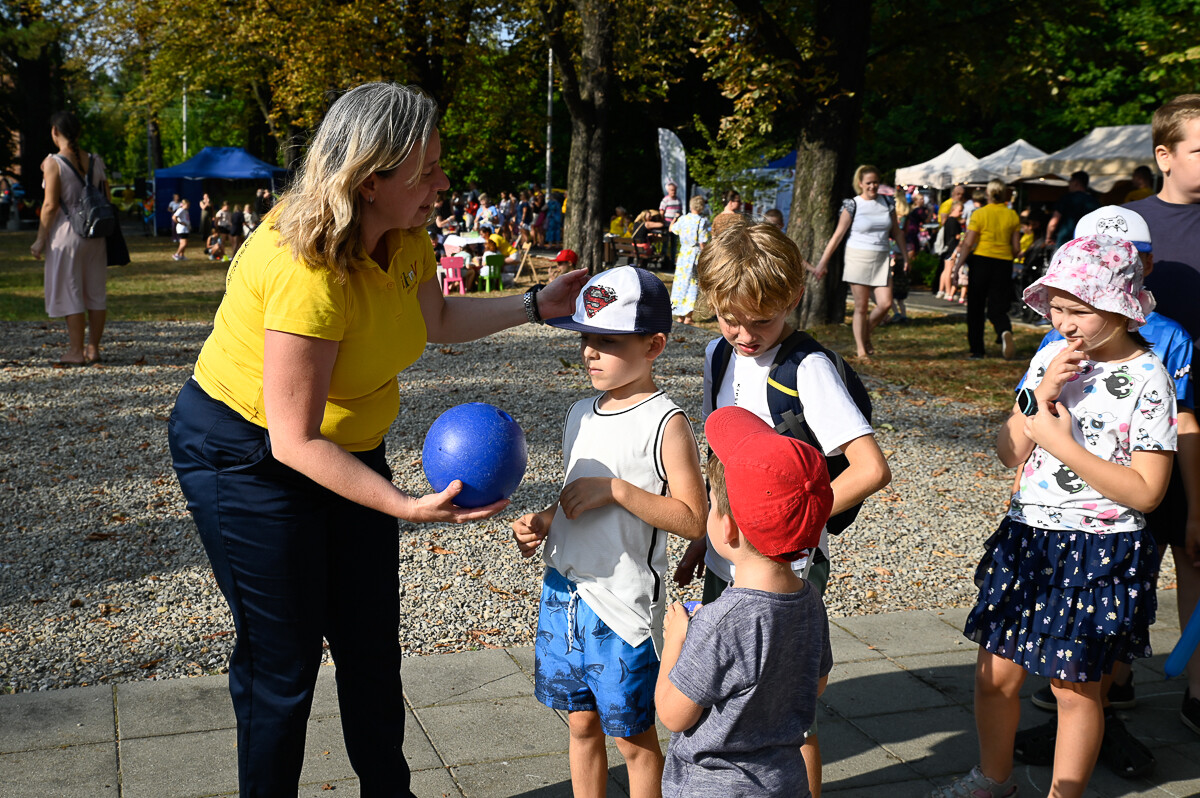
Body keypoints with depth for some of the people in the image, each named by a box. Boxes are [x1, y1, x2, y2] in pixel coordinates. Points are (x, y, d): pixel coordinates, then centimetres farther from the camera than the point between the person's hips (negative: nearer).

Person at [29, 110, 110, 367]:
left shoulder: (53, 163, -10)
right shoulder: (96, 161, 4)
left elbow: (50, 205, -13)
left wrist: (40, 239, -5)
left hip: (66, 234, -5)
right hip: (95, 234, 5)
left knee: (70, 293, 1)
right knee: (96, 292, 10)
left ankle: (76, 352, 3)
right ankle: (93, 348, 15)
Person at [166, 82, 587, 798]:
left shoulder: (407, 242, -6)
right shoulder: (306, 271, -33)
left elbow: (439, 320, 15)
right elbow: (294, 441, -31)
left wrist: (535, 305, 6)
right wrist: (409, 507, -38)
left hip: (349, 446, 8)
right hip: (248, 457, -8)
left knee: (373, 643, 14)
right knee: (283, 658, 1)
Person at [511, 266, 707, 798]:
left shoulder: (666, 424, -14)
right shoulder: (581, 415, 8)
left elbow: (693, 520, -18)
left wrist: (616, 489, -23)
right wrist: (542, 523, 1)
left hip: (624, 600, -7)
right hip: (564, 589, 7)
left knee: (633, 735, 8)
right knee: (581, 723, 18)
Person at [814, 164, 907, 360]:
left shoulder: (887, 202, 8)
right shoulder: (852, 205, -4)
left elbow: (897, 231, 17)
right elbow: (838, 235, -5)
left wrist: (905, 255, 15)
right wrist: (823, 262, -7)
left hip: (881, 259, 4)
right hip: (858, 258, -4)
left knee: (885, 304, -6)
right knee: (861, 306, -1)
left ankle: (865, 336, 20)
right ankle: (861, 351, 8)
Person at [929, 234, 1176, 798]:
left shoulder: (1147, 379, -13)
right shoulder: (1050, 358, 3)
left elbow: (1145, 492, -17)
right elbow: (1010, 454, 3)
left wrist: (1061, 442, -19)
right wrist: (1041, 396, -13)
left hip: (1099, 554, -5)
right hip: (1027, 539, 5)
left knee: (1076, 686, 8)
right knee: (994, 673, 12)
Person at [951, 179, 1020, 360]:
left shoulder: (979, 214, -5)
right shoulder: (1013, 216, 4)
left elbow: (968, 244, -9)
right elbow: (1016, 248, 5)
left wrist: (958, 265, -4)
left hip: (981, 259, -2)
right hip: (1004, 263, 2)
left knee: (976, 309, 9)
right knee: (997, 308, 5)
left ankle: (977, 349, 11)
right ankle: (1005, 331, -27)